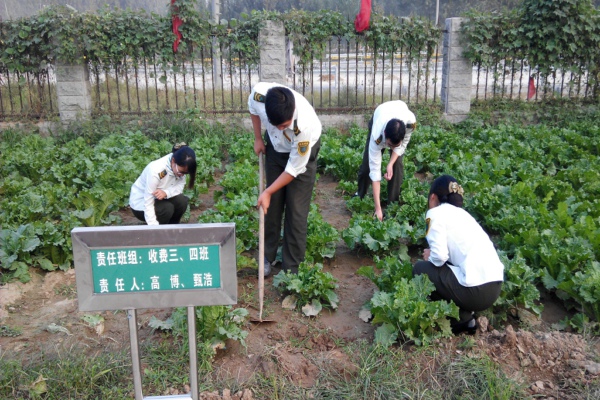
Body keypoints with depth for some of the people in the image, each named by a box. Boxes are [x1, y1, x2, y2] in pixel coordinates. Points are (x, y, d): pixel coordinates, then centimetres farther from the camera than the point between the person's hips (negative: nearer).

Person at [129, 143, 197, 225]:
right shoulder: (155, 171, -35)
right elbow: (148, 205, -34)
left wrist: (166, 193, -35)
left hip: (159, 199, 6)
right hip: (140, 204, -5)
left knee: (182, 201, -22)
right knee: (167, 209, -31)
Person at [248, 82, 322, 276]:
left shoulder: (305, 125, -43)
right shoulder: (260, 94, -34)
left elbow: (294, 169, -28)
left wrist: (268, 192, -21)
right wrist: (258, 139, -1)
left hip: (302, 153, -4)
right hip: (275, 147, 4)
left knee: (296, 211, -4)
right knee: (272, 205, 8)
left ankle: (292, 266, 9)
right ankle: (267, 256, 24)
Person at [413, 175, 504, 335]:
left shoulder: (436, 213, -2)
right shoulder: (461, 213, 21)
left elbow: (440, 257, -12)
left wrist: (429, 256, 8)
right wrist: (433, 255, 22)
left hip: (476, 290, -8)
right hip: (494, 286, 8)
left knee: (420, 268, 11)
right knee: (441, 265, 26)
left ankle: (461, 319, 11)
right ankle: (465, 316, 17)